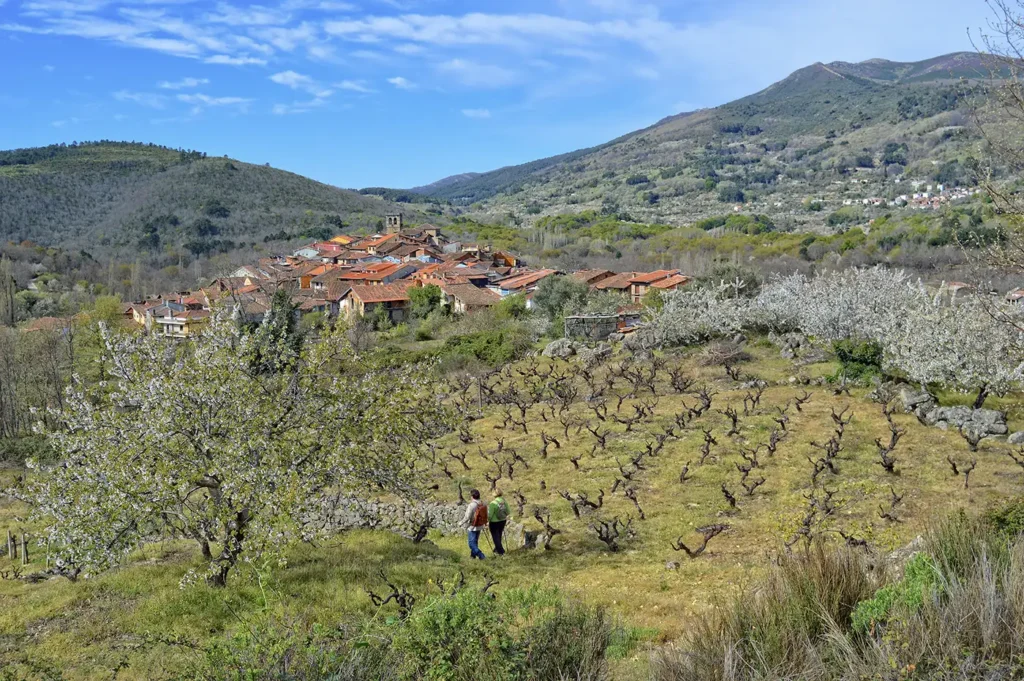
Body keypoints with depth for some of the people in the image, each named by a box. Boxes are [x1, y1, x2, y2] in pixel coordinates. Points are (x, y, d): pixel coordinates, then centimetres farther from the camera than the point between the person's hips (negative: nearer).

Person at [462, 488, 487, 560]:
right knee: (475, 541, 23)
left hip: (473, 527, -7)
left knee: (472, 543, 1)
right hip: (480, 526, 7)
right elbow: (485, 515, 4)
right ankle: (473, 555, 34)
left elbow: (467, 517, -20)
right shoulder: (483, 504, -3)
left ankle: (481, 556, -8)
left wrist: (462, 522, -3)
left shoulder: (471, 505, -23)